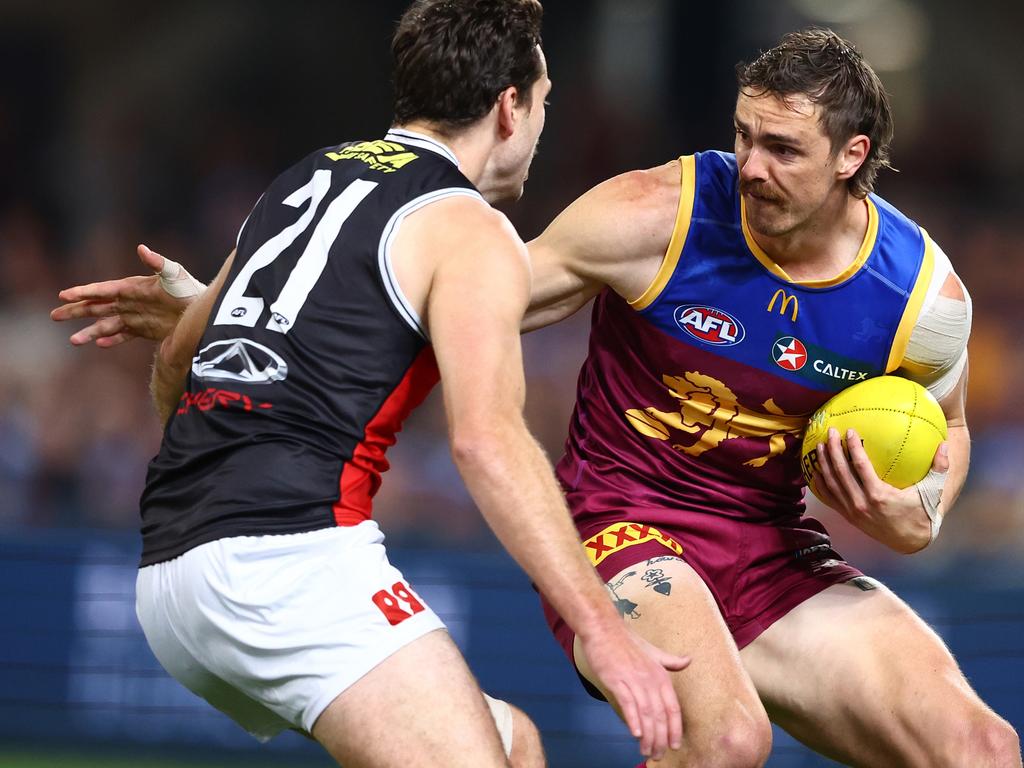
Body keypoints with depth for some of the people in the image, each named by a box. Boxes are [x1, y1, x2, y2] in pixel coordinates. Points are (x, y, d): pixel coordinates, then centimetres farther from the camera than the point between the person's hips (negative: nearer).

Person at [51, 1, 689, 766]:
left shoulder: (303, 182, 24)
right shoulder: (470, 230, -1)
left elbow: (175, 361, 37)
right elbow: (487, 438, -16)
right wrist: (602, 629, -20)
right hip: (291, 556, -9)